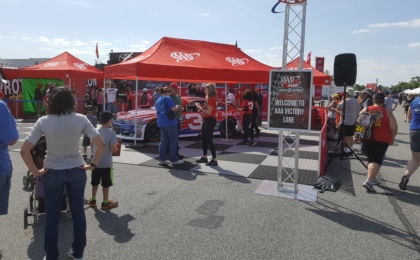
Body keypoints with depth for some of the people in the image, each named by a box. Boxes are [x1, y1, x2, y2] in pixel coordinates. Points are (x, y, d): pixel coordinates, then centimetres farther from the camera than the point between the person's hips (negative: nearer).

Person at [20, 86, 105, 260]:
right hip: (76, 171, 1)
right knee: (78, 212, 16)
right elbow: (100, 144, -12)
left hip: (52, 172, 0)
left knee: (52, 215, 15)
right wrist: (93, 164, -2)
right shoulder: (81, 119, -9)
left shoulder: (43, 122, -10)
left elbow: (24, 151, -14)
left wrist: (35, 171, -3)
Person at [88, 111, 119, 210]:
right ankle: (105, 203, 15)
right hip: (106, 163, -5)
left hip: (96, 162, 5)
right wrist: (115, 145, 1)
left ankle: (93, 200, 28)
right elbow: (112, 149, -18)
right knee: (106, 184, 7)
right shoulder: (112, 133, -15)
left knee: (95, 183, 17)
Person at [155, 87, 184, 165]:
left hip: (161, 123, 8)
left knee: (163, 141, 11)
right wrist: (177, 107, 3)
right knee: (173, 141, 0)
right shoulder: (167, 98, -8)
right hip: (170, 123, -8)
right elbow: (174, 109, -18)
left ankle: (162, 159, 10)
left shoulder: (157, 100, 16)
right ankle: (174, 159, 2)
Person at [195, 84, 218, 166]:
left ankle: (214, 160, 0)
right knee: (204, 138, 16)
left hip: (210, 120, -10)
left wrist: (200, 107, -10)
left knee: (209, 140, -6)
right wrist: (201, 106, 6)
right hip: (206, 120, 10)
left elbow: (209, 112, -20)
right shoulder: (209, 98, 12)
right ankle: (204, 157, 28)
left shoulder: (211, 99, -17)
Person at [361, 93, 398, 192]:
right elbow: (394, 128, -6)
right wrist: (391, 139, 8)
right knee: (377, 160, -3)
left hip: (368, 139, 3)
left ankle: (372, 178, 27)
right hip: (382, 140, -3)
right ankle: (369, 181, -17)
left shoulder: (366, 110, 1)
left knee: (371, 159, 18)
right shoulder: (387, 112, -4)